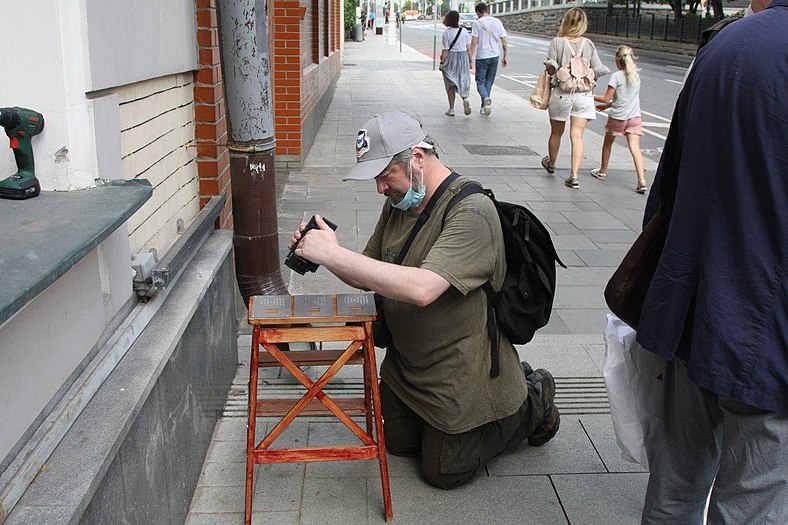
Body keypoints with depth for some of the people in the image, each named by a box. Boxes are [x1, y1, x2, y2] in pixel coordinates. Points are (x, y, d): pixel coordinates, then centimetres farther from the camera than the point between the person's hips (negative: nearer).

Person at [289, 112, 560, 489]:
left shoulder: (472, 212, -28)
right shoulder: (398, 202, -1)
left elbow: (422, 288, -41)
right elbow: (369, 277, 5)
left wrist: (334, 254, -39)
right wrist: (320, 254, -15)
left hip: (461, 372, -8)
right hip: (407, 365, 8)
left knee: (443, 472, 6)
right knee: (398, 444, 22)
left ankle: (532, 402, 24)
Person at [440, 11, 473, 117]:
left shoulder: (446, 33, -11)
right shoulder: (464, 31, 0)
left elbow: (445, 50, -11)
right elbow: (468, 48, 2)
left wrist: (442, 63, -5)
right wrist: (470, 61, 10)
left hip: (451, 58, -3)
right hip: (463, 57, 3)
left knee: (451, 84, 8)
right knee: (462, 82, 15)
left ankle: (451, 109, 10)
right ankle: (465, 99, -13)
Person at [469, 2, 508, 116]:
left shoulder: (477, 23, -7)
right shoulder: (497, 22, 5)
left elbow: (474, 42, -13)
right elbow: (504, 41, 5)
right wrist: (505, 56, 11)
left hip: (481, 56, -4)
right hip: (495, 56, 4)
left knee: (480, 82, 4)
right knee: (489, 82, 15)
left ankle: (486, 99, -24)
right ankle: (484, 107, 18)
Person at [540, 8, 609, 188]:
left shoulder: (557, 42, -9)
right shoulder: (589, 44, -2)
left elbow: (551, 69, -13)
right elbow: (598, 70, -1)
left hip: (562, 94, -1)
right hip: (584, 95, 1)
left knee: (556, 133, 17)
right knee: (577, 135, 1)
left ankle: (551, 164, 40)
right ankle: (574, 175, -7)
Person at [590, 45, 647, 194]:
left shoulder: (616, 76, -10)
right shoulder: (636, 76, 10)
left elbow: (606, 98, -12)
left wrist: (591, 96, 4)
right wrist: (607, 106, 26)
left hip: (617, 117, -4)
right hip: (634, 116, 4)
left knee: (607, 143, 20)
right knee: (635, 147, -5)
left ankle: (602, 171, 37)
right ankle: (642, 180, -19)